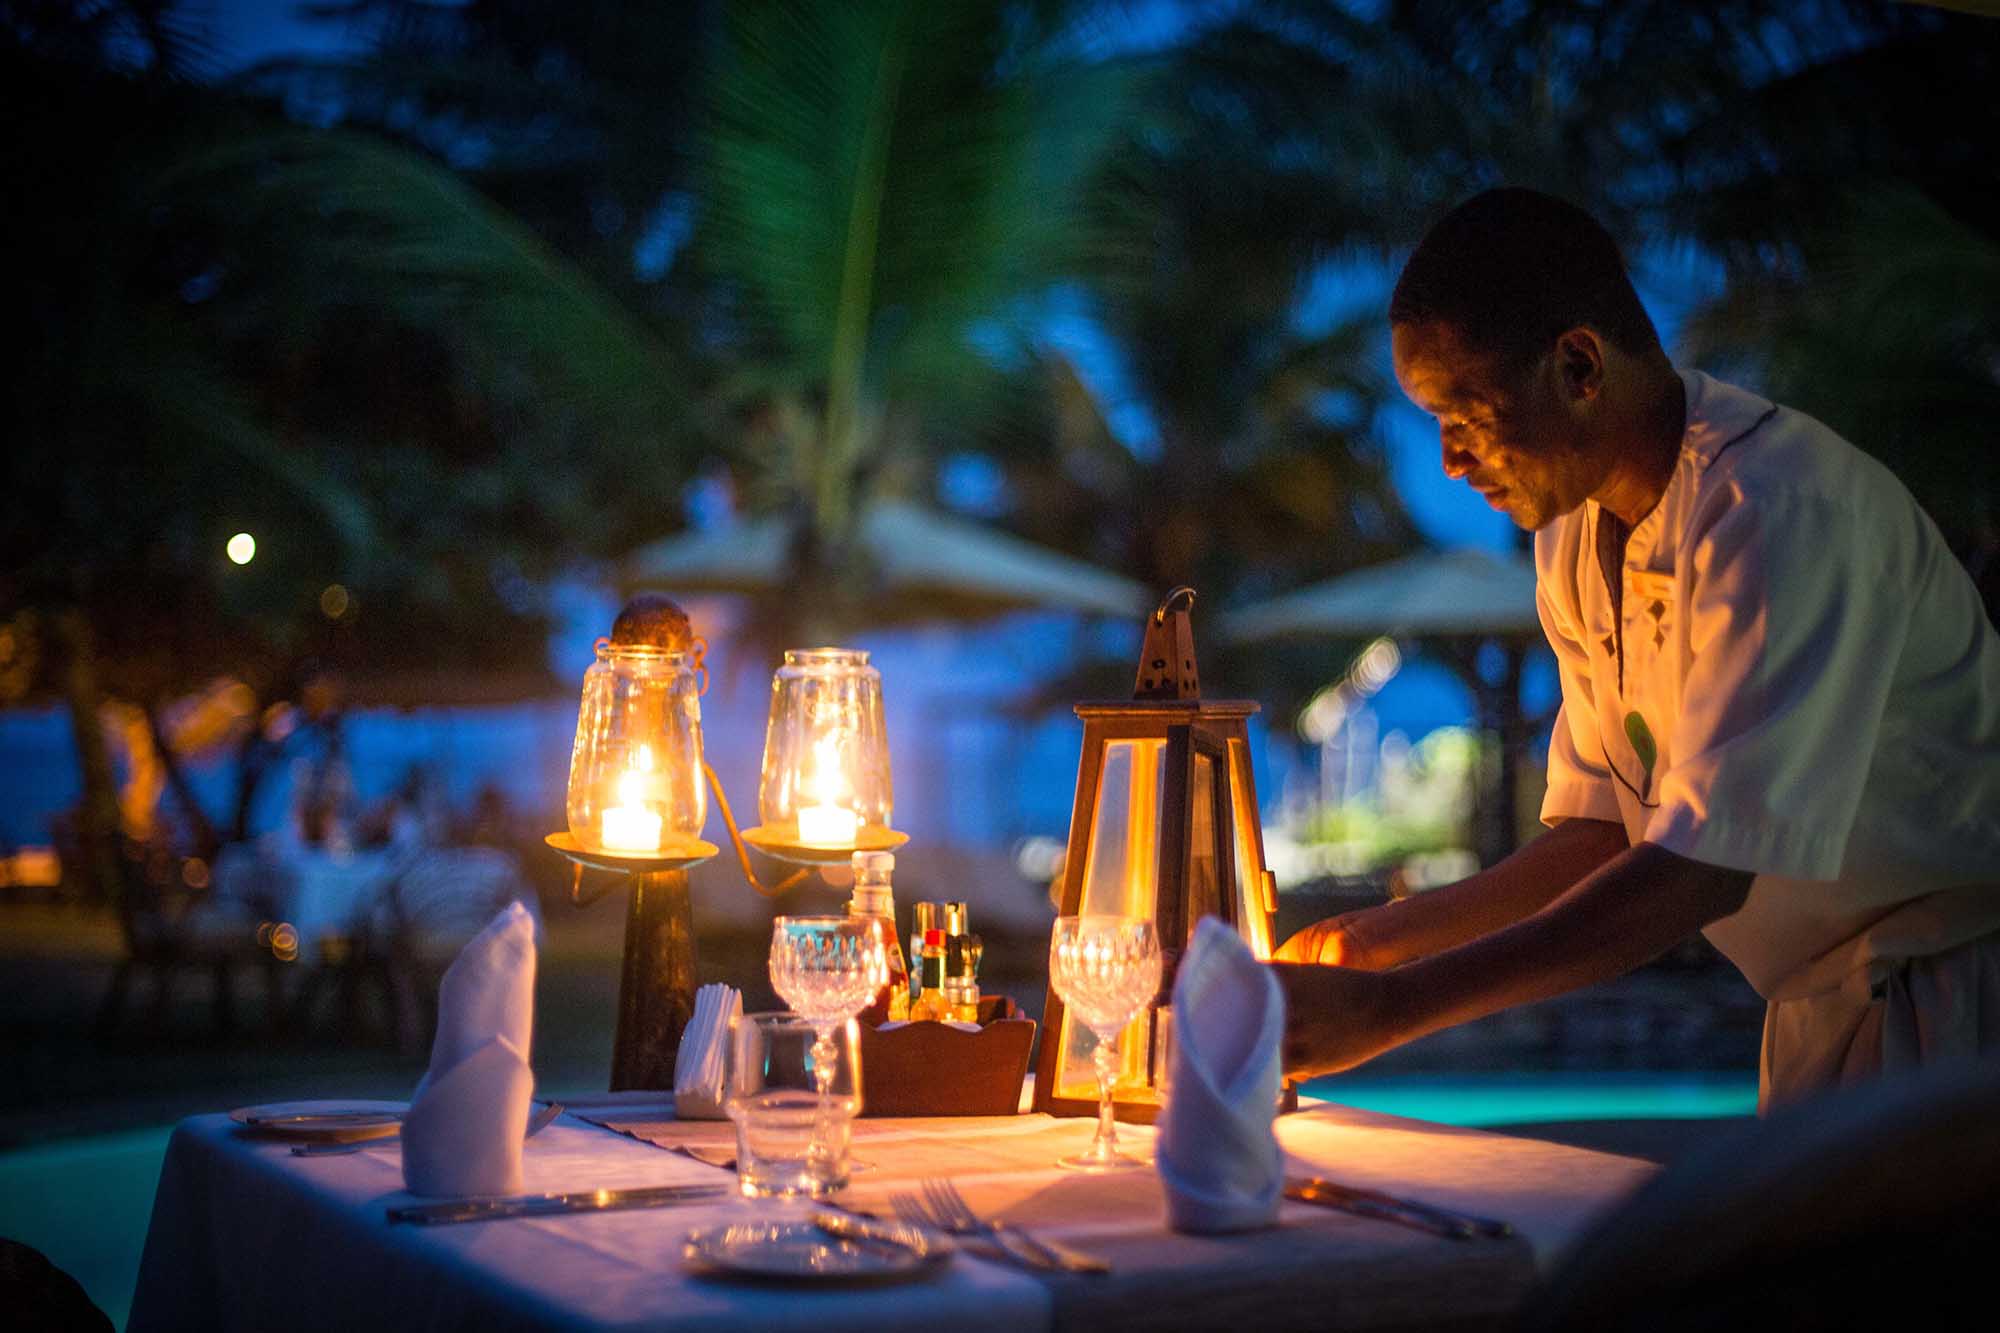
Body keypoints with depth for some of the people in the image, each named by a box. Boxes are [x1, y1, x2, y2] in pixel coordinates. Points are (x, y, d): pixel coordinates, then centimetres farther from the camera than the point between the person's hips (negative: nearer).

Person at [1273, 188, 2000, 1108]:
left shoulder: (1781, 507, -24)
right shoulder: (1573, 542, 4)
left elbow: (1710, 868, -29)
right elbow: (1604, 832, 8)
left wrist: (1389, 1007, -31)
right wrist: (1382, 939, -5)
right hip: (1820, 1006, 7)